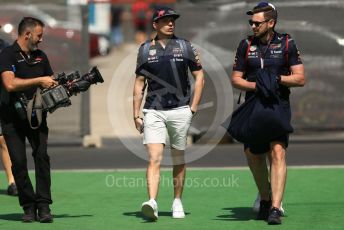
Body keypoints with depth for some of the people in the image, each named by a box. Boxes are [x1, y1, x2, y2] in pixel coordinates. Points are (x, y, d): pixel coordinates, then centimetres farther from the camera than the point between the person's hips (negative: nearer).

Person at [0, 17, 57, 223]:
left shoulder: (41, 56, 13)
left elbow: (52, 83, 20)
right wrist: (39, 80, -17)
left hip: (37, 115, 4)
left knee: (42, 155, -12)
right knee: (19, 161, -5)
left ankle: (44, 206, -13)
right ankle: (29, 207, 5)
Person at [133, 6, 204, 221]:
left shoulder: (185, 46, 5)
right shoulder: (146, 49, 7)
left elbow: (199, 77, 8)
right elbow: (139, 83, 10)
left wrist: (193, 107, 0)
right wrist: (136, 115, 5)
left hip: (179, 110, 0)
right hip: (153, 112, 0)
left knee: (178, 159, 8)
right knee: (154, 158, -14)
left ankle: (177, 202, 21)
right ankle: (152, 203, -24)